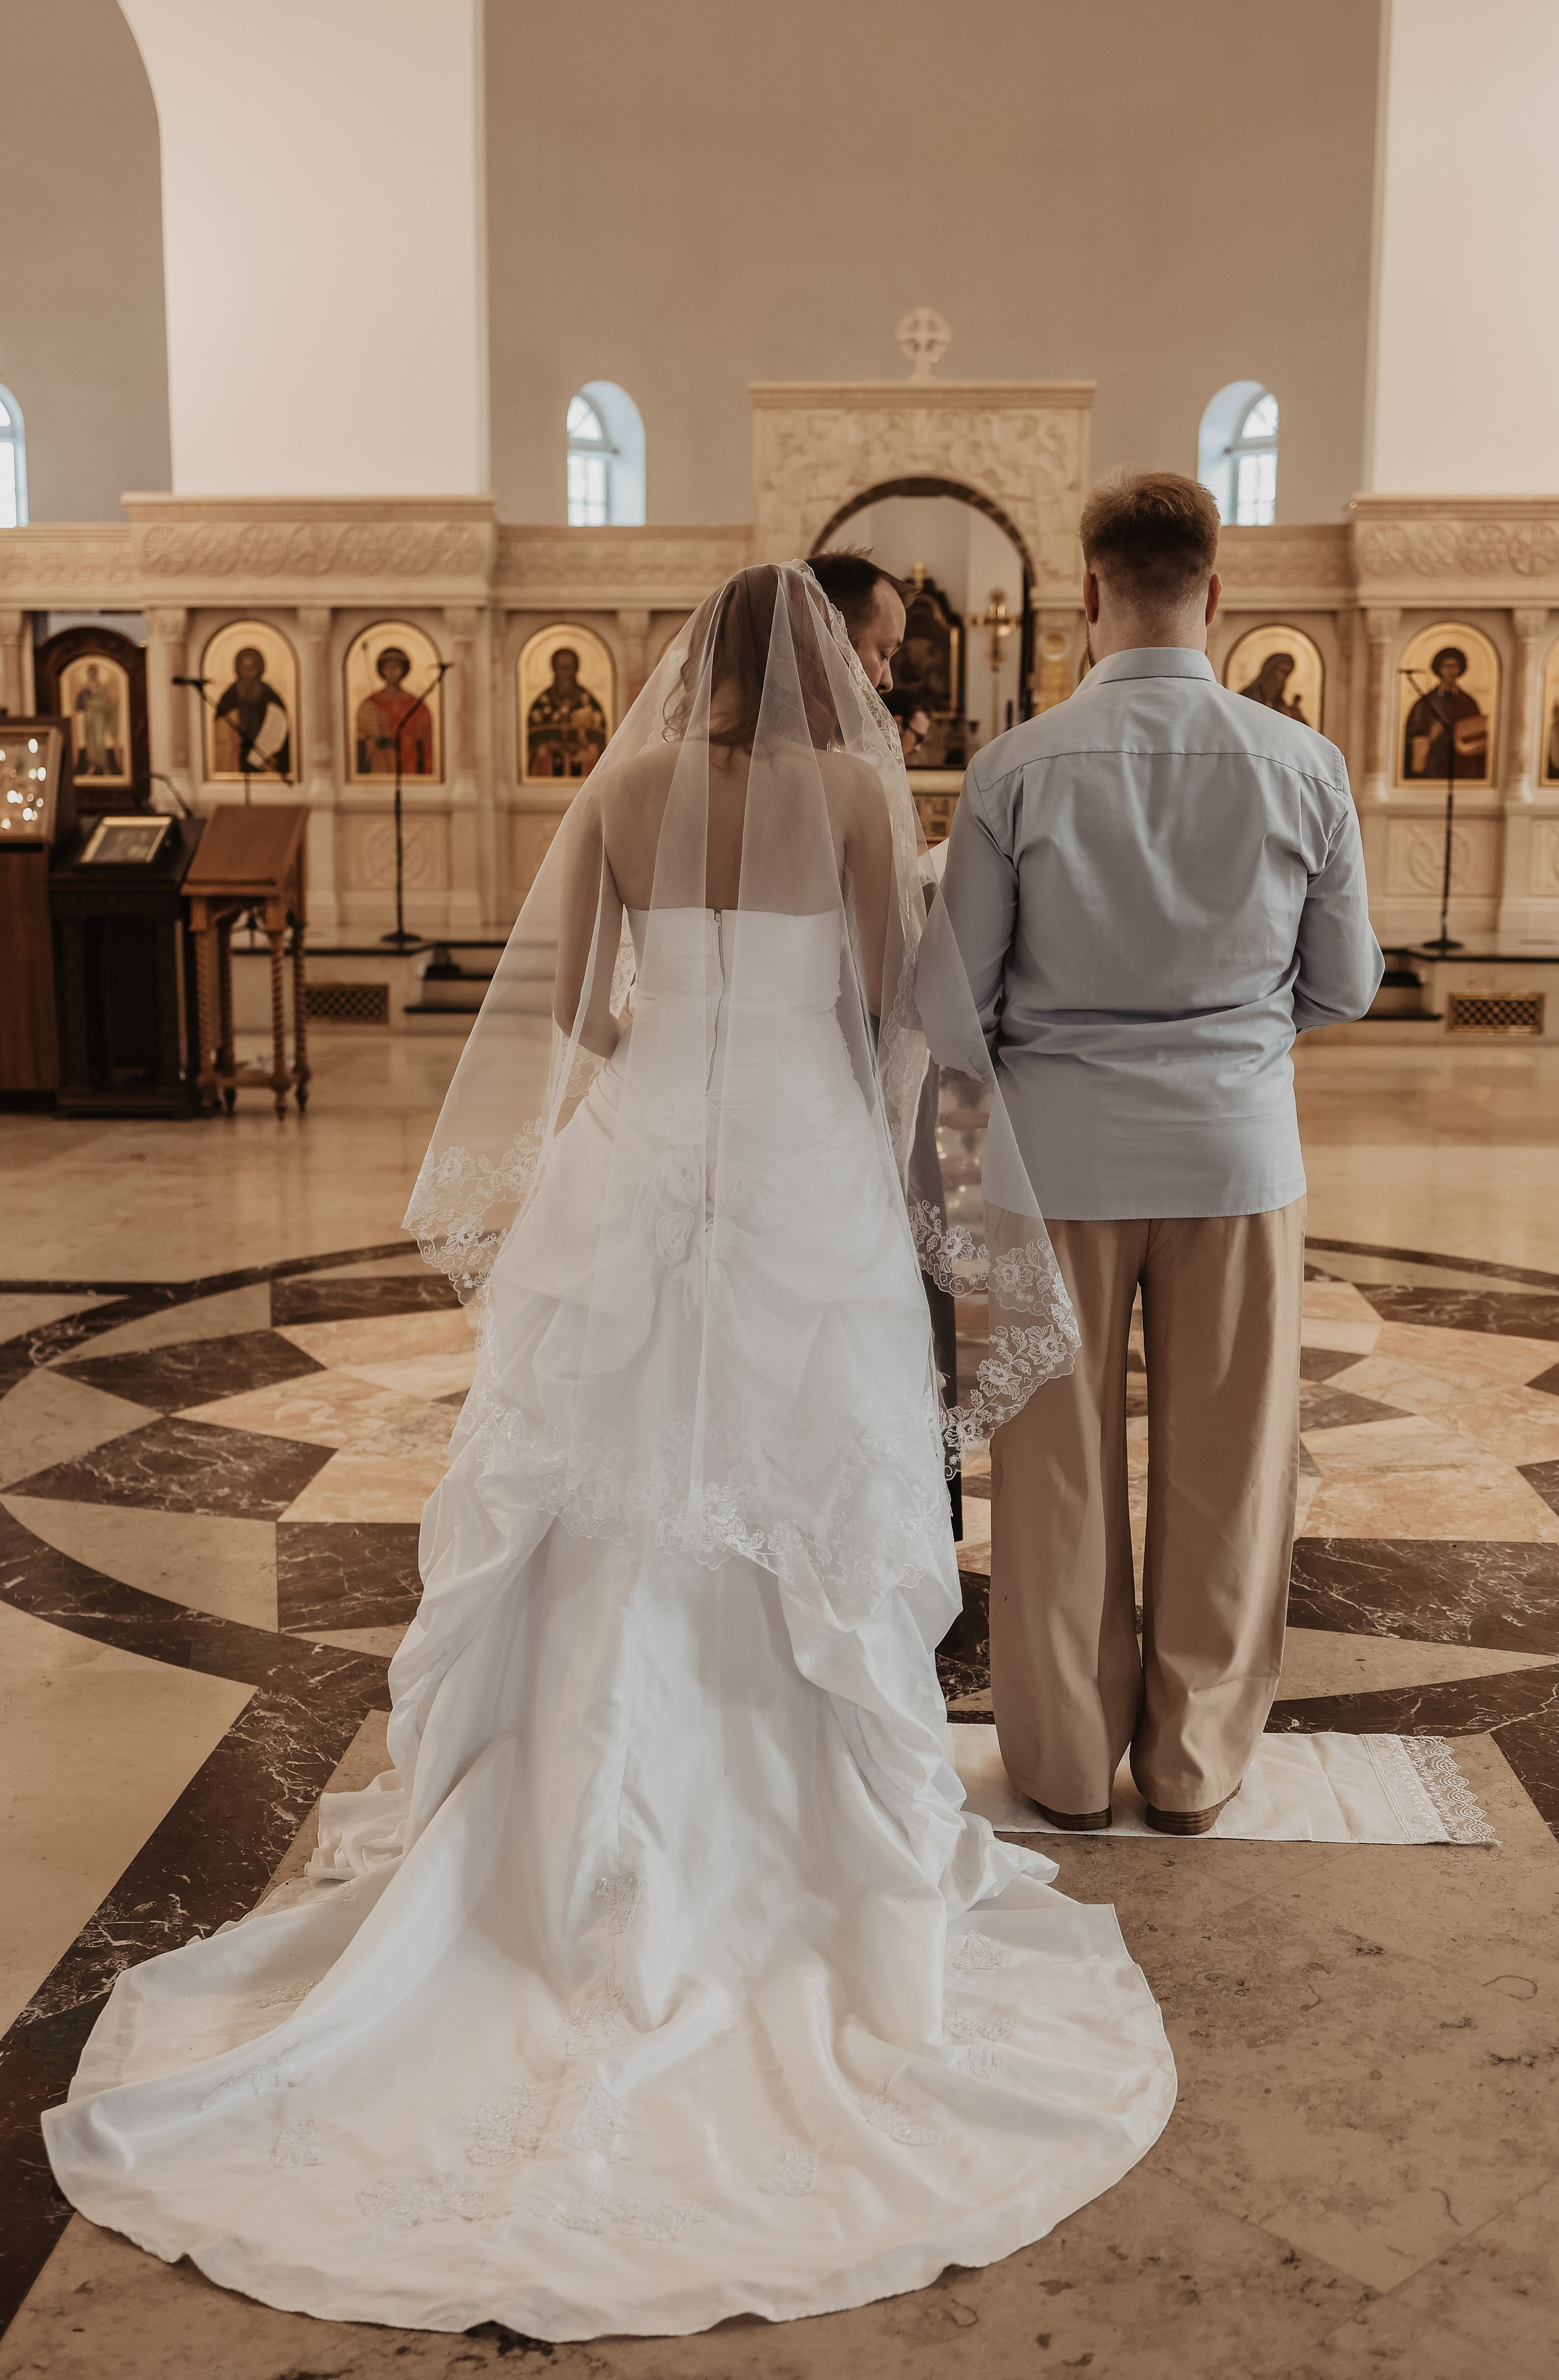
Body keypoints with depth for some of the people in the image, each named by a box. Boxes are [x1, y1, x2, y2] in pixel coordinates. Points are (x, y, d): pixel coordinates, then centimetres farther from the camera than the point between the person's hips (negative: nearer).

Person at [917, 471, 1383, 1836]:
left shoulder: (1017, 769, -9)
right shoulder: (1303, 764, -5)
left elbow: (948, 996, -6)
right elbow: (1345, 987, 4)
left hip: (1060, 1154, -1)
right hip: (1237, 1151, 1)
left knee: (1059, 1468, 11)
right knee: (1222, 1469, 12)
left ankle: (1067, 1761, 25)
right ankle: (1196, 1767, 25)